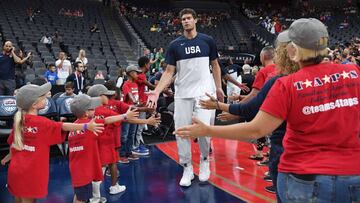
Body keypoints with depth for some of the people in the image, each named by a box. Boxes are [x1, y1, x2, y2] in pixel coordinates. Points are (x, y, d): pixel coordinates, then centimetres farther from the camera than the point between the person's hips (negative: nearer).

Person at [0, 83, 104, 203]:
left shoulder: (19, 120, 3)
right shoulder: (41, 122, -17)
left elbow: (14, 143, 13)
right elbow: (63, 126, -27)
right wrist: (86, 126, -35)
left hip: (16, 169, 7)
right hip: (30, 172, -7)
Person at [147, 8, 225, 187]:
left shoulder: (207, 41, 4)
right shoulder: (175, 45, 3)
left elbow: (215, 65, 14)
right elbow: (169, 72, 0)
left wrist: (218, 87, 10)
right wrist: (156, 91, -13)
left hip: (204, 92, -1)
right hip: (182, 94, 1)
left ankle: (204, 160, 19)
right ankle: (187, 169, 18)